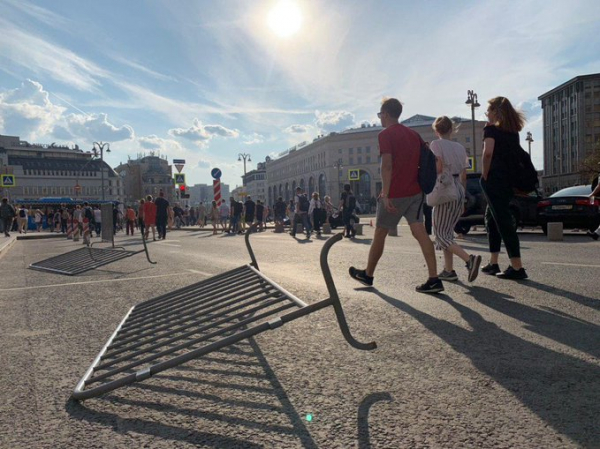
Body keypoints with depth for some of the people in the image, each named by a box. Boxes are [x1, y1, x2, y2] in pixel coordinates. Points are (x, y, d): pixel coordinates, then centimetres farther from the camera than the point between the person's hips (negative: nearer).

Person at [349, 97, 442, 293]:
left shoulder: (385, 134, -6)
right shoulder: (414, 134, 15)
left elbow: (387, 165, -18)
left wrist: (385, 194, -22)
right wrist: (422, 184, 20)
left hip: (395, 194, -6)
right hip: (415, 192, 6)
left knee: (380, 233, 7)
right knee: (420, 232, 0)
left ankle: (367, 274, 22)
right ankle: (434, 279, -8)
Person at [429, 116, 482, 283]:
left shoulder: (436, 144, -3)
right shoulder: (460, 147, 15)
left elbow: (438, 168, -18)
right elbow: (464, 176, 15)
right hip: (459, 191, 7)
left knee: (441, 233, -4)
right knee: (447, 232, 14)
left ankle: (469, 259, -22)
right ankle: (448, 270, 13)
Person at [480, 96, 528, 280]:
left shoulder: (491, 129, -6)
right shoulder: (513, 131, 17)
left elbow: (488, 153, -20)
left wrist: (485, 175, -12)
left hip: (494, 180, -8)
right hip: (509, 180, 8)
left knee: (503, 222, -7)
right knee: (491, 218, 17)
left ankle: (517, 268, -8)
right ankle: (493, 264, 19)